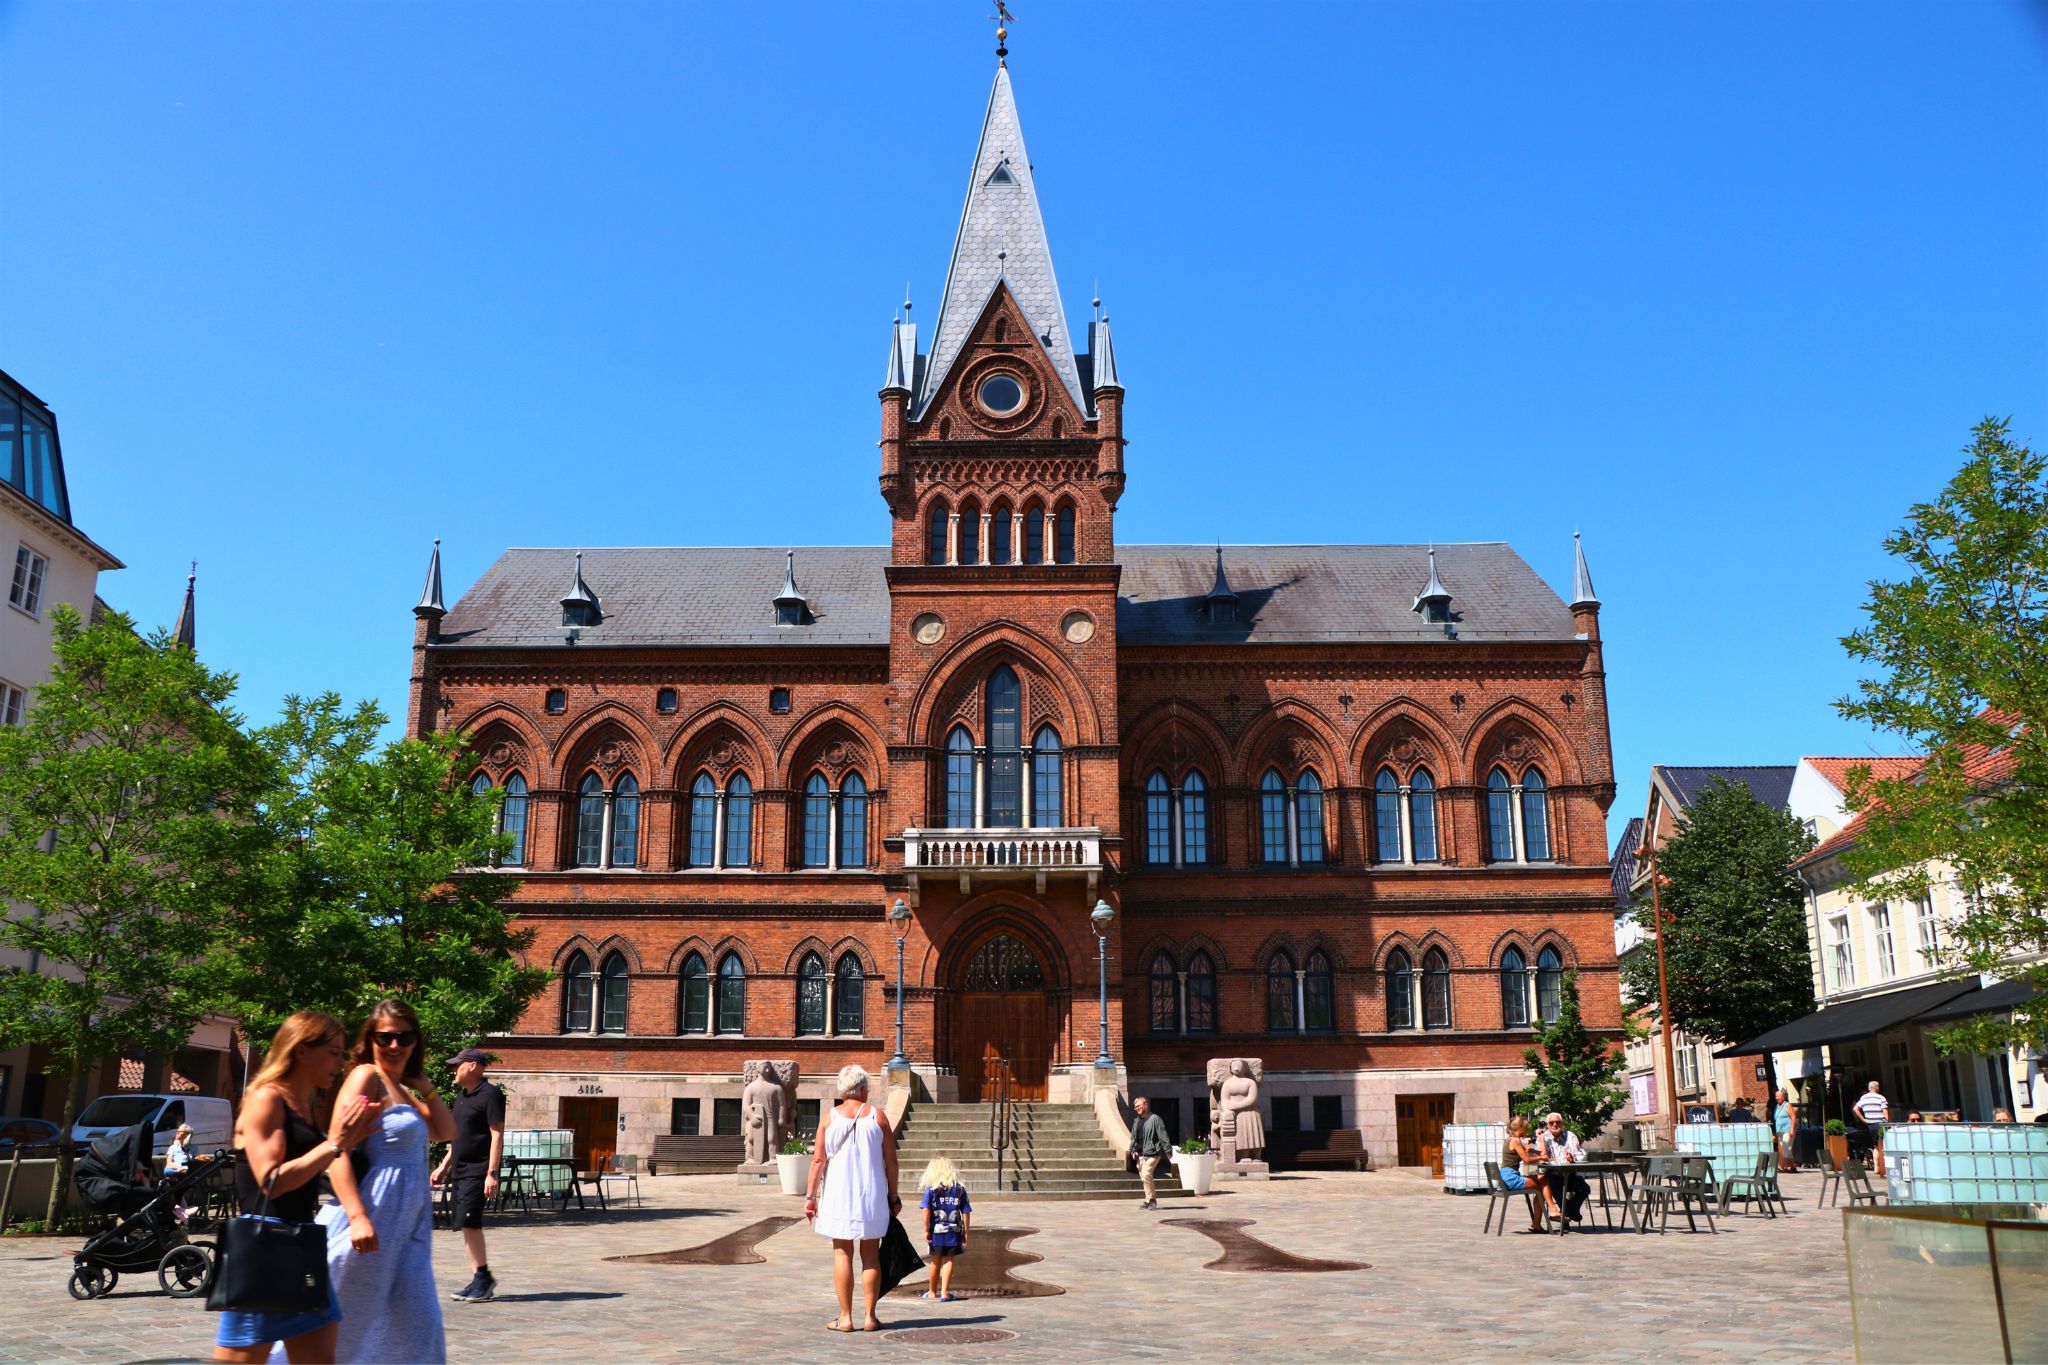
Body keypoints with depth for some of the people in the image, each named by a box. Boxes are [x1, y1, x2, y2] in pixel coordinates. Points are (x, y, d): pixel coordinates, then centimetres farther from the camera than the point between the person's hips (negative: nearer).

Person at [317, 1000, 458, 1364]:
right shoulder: (367, 1077, -9)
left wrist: (423, 1084, 8)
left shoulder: (401, 1088, 16)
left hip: (408, 1225, 9)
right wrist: (358, 1217, -27)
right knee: (345, 1324, 1)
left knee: (418, 1328, 7)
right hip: (375, 1220, -9)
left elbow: (445, 1131, 19)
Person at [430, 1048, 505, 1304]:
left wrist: (492, 1174, -21)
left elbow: (497, 1135, -16)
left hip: (478, 1170, -9)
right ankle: (480, 1281, 14)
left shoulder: (490, 1094, -11)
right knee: (468, 1224, 8)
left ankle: (484, 1278, -7)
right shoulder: (461, 1095, 17)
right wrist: (443, 1166, 23)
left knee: (468, 1220, -16)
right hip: (461, 1169, 9)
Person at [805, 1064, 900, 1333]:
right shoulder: (877, 1117, -1)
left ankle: (845, 1318, 5)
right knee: (871, 1256, 8)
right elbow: (891, 1161, 0)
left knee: (842, 1254, 5)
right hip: (873, 1197, 0)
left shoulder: (829, 1118, -1)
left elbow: (818, 1160, -3)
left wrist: (810, 1196, 3)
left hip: (839, 1196, 0)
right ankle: (870, 1317, 9)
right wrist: (893, 1197, 8)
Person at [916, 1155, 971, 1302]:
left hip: (936, 1231, 0)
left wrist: (926, 1230, -5)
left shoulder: (931, 1189, -5)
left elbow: (926, 1210, -12)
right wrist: (965, 1232, 9)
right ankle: (944, 1292, -1)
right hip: (954, 1232, 0)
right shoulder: (960, 1189, 1)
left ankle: (932, 1291, 29)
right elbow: (966, 1212, 2)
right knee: (949, 1261, 5)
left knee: (936, 1262, 14)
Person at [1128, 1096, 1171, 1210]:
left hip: (1152, 1153, -8)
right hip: (1141, 1154, 8)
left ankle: (1150, 1199, -6)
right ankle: (1151, 1200, 19)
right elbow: (1133, 1137, 19)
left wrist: (1168, 1151, -13)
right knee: (1143, 1177, 9)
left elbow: (1162, 1136, -11)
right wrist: (1133, 1149, 4)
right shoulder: (1137, 1121, 14)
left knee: (1146, 1174, -18)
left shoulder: (1155, 1119, -8)